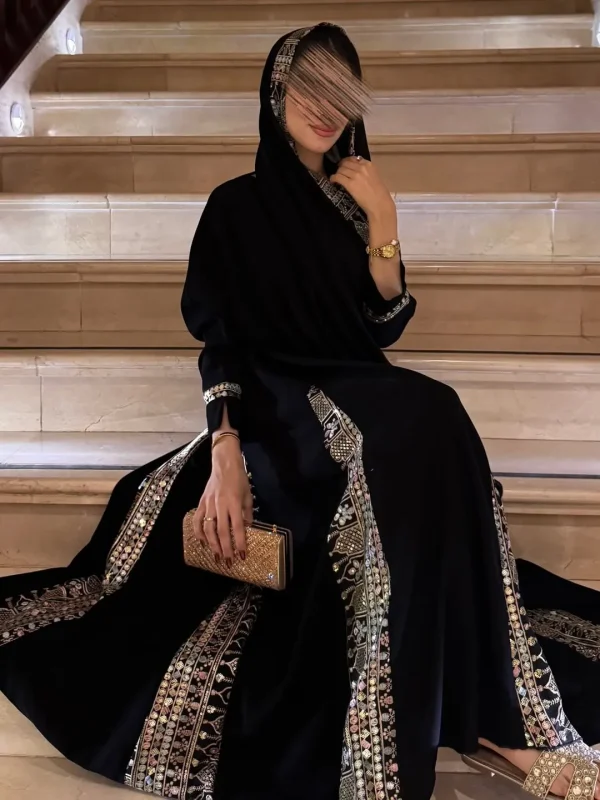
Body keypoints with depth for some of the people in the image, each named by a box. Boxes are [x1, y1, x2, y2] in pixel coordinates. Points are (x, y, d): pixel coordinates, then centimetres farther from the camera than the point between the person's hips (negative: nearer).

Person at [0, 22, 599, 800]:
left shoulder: (355, 201, 15)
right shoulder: (237, 206, 4)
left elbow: (386, 324, 7)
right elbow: (218, 340, -4)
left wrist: (381, 220, -4)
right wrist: (225, 448, -20)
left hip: (360, 395, 4)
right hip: (275, 403, -4)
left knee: (434, 420, -33)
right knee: (414, 436, -36)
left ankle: (473, 708, -30)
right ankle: (480, 717, -32)